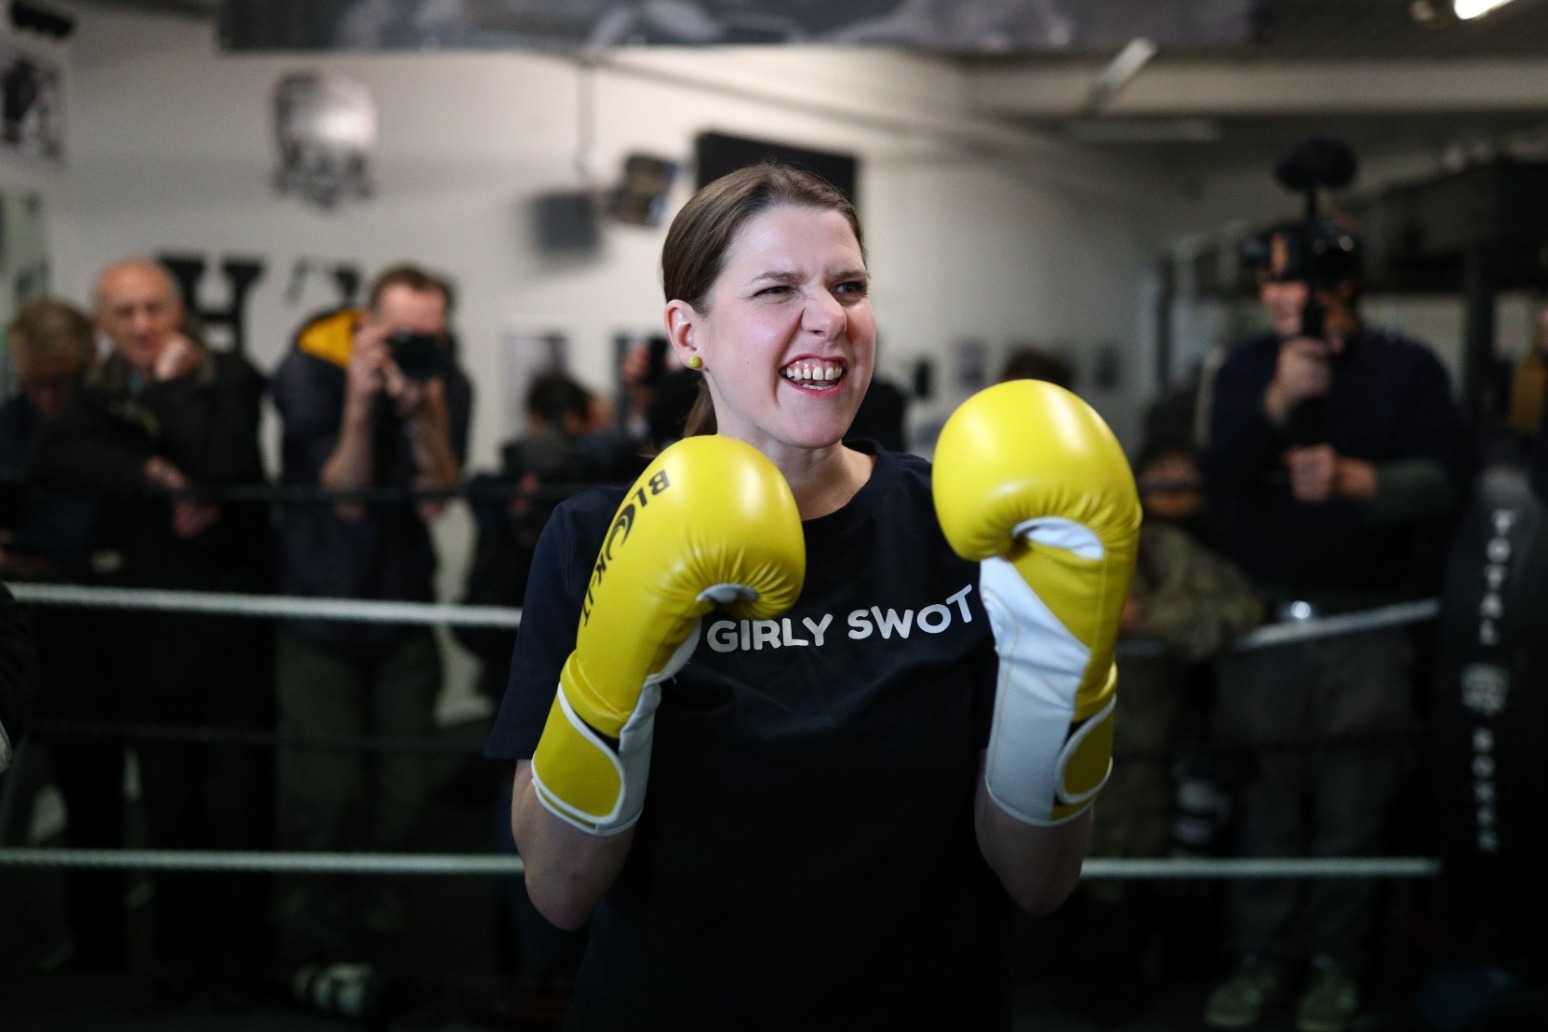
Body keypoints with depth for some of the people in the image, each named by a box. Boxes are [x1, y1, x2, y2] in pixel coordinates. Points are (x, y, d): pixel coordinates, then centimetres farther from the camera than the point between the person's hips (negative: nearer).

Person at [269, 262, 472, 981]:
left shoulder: (446, 382, -4)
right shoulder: (308, 374, -10)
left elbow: (436, 500, -13)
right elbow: (347, 496, -15)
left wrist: (424, 410, -26)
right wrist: (360, 403, -28)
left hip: (404, 611, 3)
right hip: (318, 613, -2)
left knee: (404, 788, 0)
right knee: (327, 792, -7)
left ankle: (381, 942, 20)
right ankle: (314, 952, 11)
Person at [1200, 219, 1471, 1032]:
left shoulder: (1408, 369, 3)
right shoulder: (1246, 369, 8)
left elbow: (1443, 479, -6)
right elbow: (1221, 476, -6)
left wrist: (1356, 479, -22)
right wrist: (1278, 401, -22)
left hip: (1370, 621, -1)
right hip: (1268, 614, 2)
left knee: (1351, 801, 0)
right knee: (1265, 796, 3)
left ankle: (1335, 963, 12)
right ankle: (1259, 956, 13)